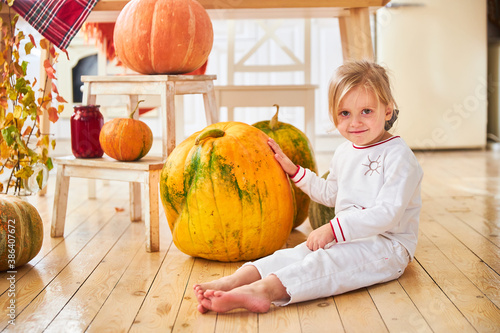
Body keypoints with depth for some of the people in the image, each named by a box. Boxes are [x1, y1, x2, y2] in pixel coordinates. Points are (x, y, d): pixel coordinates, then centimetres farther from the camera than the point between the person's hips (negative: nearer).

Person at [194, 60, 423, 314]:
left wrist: (332, 229, -26)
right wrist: (292, 169, 22)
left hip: (387, 246, -7)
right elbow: (331, 194, 30)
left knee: (327, 260, -32)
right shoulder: (343, 153, 13)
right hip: (344, 238, 7)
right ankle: (235, 280, -39)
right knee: (298, 253, -19)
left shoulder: (399, 156, -13)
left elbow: (388, 213, -22)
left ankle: (264, 290, -54)